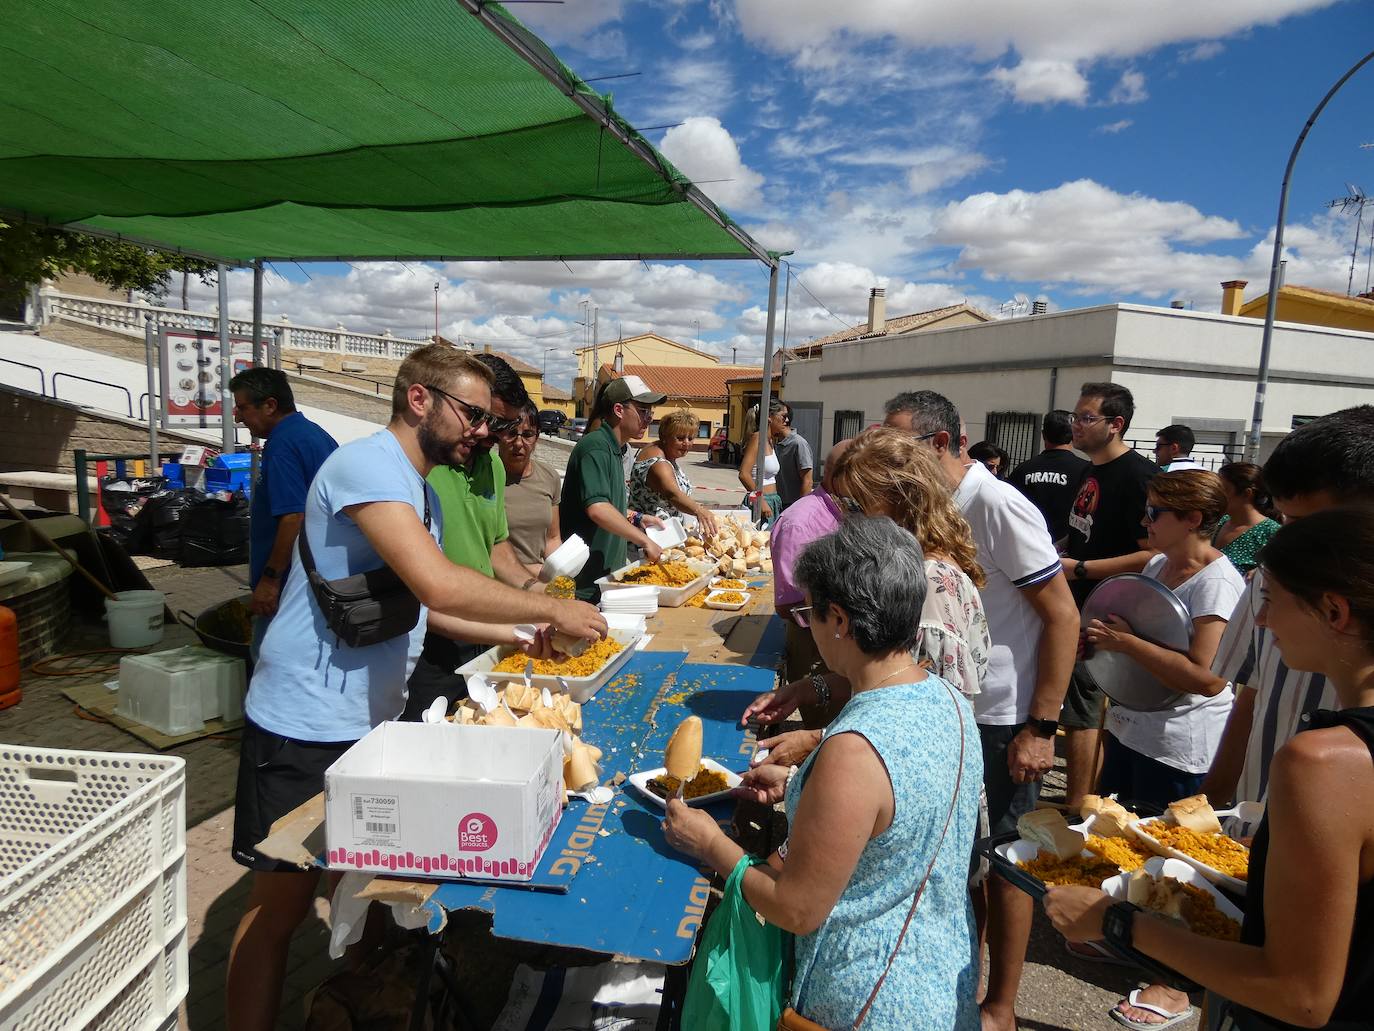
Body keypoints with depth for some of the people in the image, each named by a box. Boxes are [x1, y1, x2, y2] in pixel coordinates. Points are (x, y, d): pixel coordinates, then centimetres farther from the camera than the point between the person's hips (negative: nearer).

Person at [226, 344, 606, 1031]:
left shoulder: (420, 490, 11)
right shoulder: (367, 464, -20)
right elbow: (438, 585, -32)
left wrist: (518, 636, 7)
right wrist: (553, 609, -22)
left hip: (371, 721, 9)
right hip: (307, 727, -9)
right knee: (279, 905, 6)